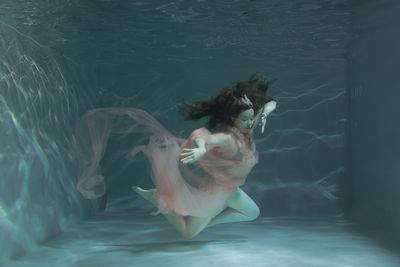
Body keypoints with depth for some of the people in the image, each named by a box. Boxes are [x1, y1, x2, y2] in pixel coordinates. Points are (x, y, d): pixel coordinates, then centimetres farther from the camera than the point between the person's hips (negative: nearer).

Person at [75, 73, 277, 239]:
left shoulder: (246, 126, -11)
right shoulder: (229, 138, -37)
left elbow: (270, 103, 1)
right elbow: (201, 137, -58)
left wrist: (264, 113, -21)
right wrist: (202, 148, -81)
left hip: (225, 187, 8)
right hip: (209, 188, -8)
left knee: (252, 213, 23)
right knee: (188, 233, 5)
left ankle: (208, 221, 19)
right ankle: (156, 198, 10)